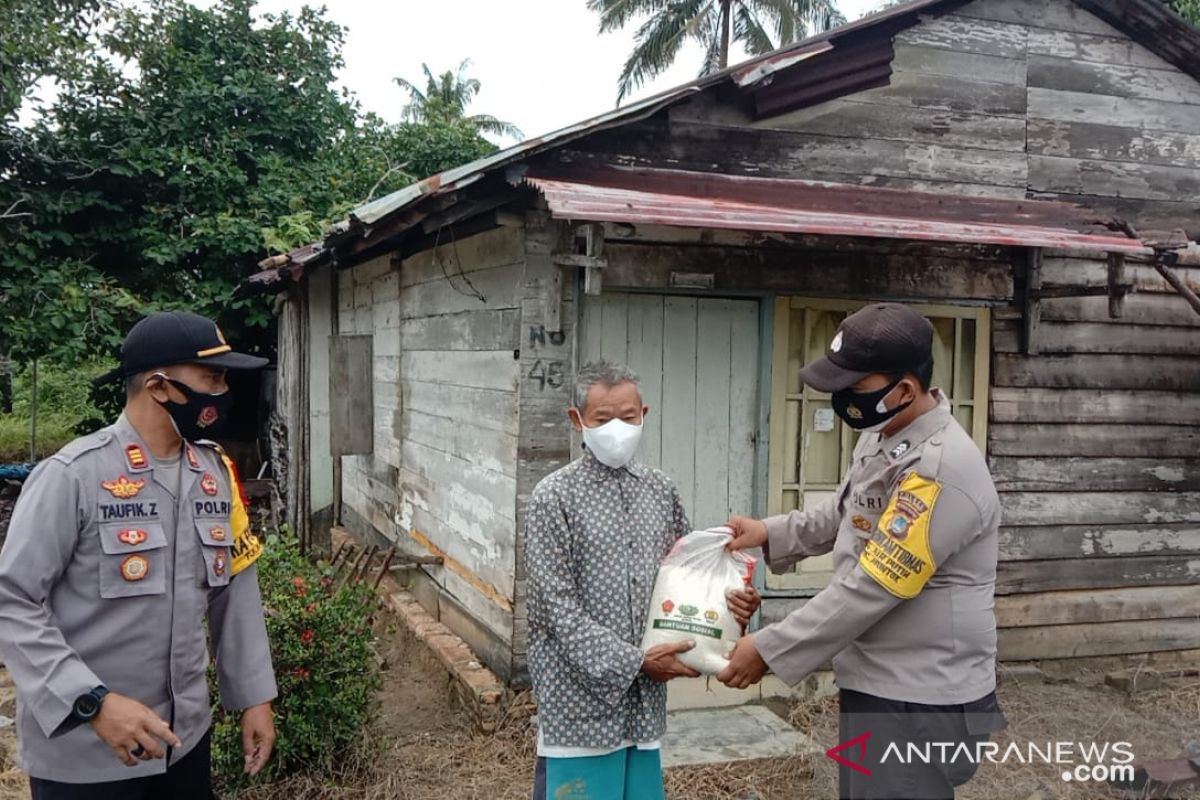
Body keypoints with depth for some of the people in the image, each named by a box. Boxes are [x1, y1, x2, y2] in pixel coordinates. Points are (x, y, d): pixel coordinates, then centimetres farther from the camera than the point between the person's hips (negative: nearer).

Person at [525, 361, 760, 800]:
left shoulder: (661, 491, 6)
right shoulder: (554, 496, -10)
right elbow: (558, 607, -13)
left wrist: (727, 603, -7)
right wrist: (632, 662, -17)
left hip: (644, 697, 5)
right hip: (582, 694, -5)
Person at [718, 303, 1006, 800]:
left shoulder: (941, 468, -26)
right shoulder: (882, 436, 5)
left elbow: (870, 588, -26)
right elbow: (843, 516, 22)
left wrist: (768, 650, -20)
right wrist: (770, 533, 6)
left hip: (920, 705, -9)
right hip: (878, 687, 9)